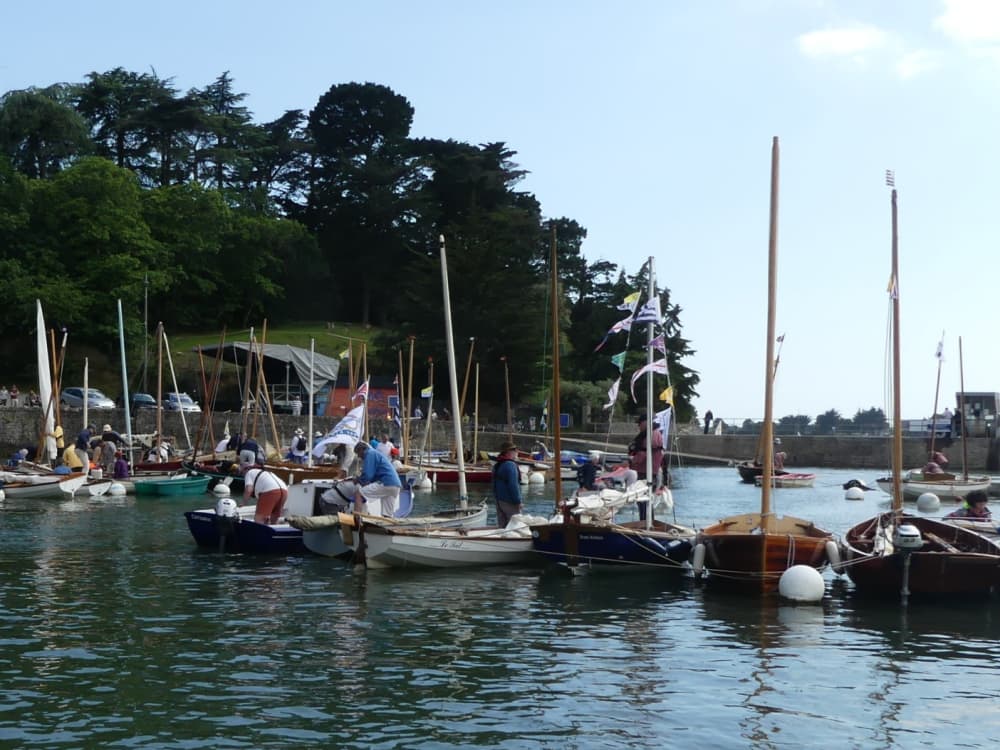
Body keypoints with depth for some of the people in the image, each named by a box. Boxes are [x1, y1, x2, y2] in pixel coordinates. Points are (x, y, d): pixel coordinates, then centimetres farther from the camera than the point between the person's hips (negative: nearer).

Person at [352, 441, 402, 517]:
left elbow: (367, 476, -9)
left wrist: (358, 479, 9)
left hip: (385, 483, -9)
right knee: (387, 516, 13)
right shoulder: (376, 454, 30)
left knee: (358, 494, -6)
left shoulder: (370, 454, 1)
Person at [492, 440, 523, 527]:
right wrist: (518, 501, -17)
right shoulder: (510, 465, -18)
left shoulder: (496, 465, 13)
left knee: (501, 526, 12)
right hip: (509, 502, -9)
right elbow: (513, 485, -23)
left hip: (499, 500, 9)